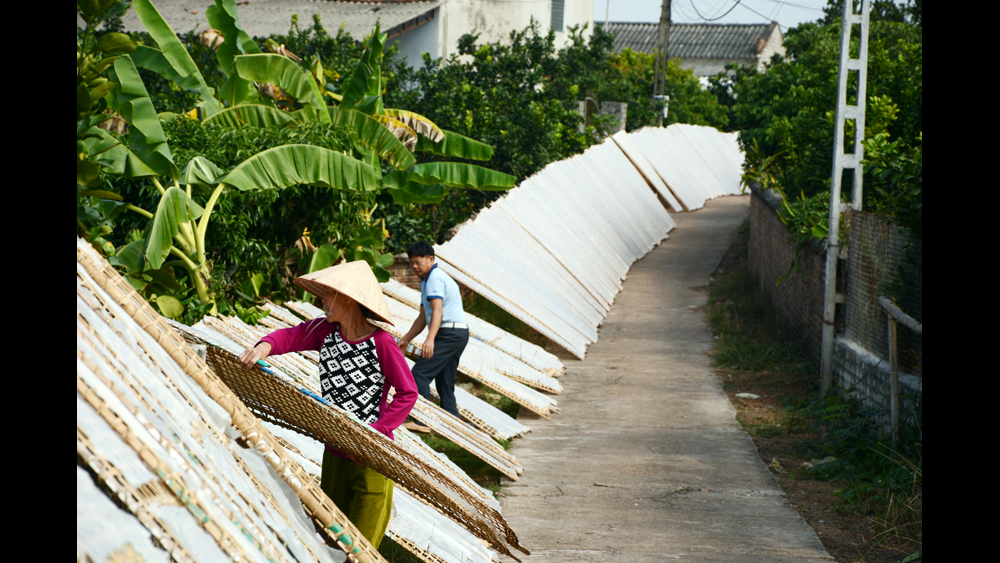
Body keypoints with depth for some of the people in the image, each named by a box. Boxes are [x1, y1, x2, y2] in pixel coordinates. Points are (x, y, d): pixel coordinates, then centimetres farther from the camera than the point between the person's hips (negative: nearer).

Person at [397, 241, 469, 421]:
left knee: (420, 373, -14)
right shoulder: (427, 281, 23)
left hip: (449, 331, -11)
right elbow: (423, 317, 28)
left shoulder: (435, 278, -9)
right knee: (445, 383, 10)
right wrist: (406, 339, 25)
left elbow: (437, 310, -23)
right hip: (458, 334, 11)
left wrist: (430, 339, -35)